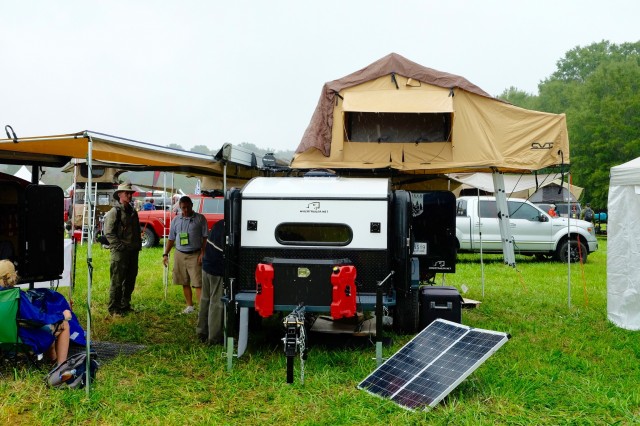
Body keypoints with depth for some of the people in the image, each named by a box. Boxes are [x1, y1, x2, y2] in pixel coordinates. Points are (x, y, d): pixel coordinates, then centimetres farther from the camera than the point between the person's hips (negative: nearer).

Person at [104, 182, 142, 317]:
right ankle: (113, 309, 3)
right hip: (120, 252, -7)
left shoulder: (133, 212, 17)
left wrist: (138, 245, 14)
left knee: (130, 281, 13)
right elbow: (109, 233, -13)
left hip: (133, 252, 8)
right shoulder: (114, 212, -7)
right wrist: (121, 246, -16)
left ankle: (125, 305, 24)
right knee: (117, 282, -4)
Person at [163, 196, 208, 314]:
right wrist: (166, 254, 8)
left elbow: (205, 237, -3)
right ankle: (190, 306, 24)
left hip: (195, 255, -4)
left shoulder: (200, 219, -2)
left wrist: (202, 253, -11)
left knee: (198, 283, -9)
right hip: (180, 255, 4)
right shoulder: (176, 220, 9)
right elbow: (171, 238, 14)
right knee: (185, 283, 11)